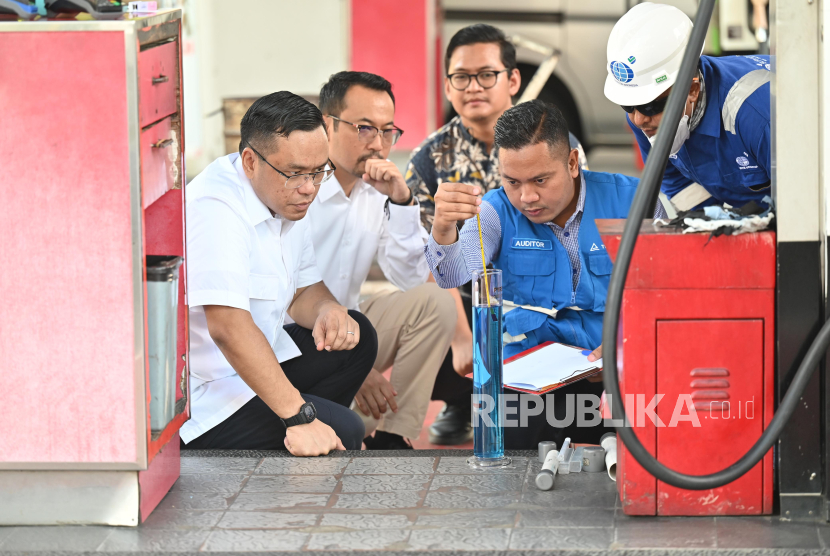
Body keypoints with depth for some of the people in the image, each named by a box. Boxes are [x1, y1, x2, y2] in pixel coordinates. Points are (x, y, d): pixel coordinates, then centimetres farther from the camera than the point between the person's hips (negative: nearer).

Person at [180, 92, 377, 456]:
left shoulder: (287, 199, 5)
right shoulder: (216, 210, -26)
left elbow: (303, 290, 17)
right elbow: (228, 327, -34)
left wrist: (328, 310, -9)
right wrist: (299, 415, -37)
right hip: (201, 396, -10)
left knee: (357, 338, 10)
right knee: (344, 430, -21)